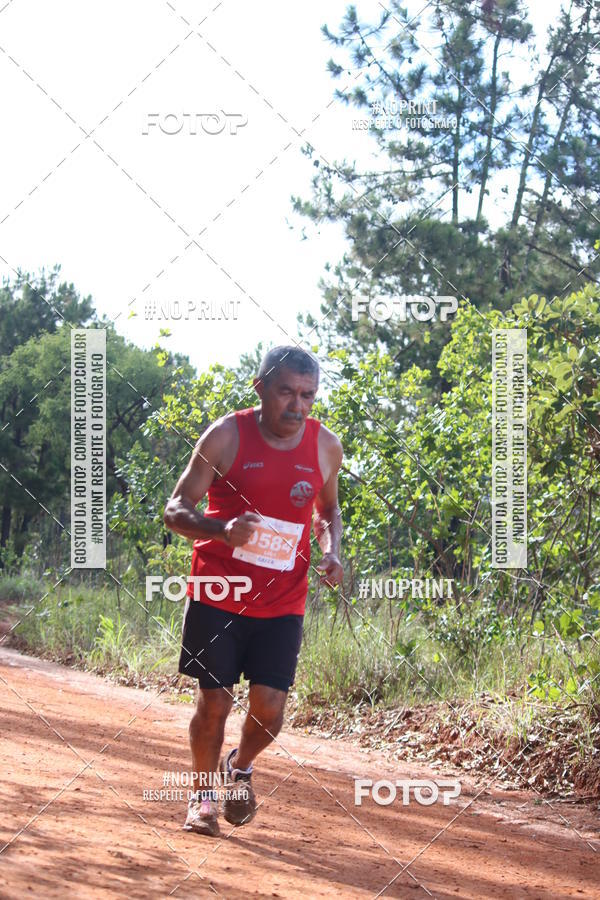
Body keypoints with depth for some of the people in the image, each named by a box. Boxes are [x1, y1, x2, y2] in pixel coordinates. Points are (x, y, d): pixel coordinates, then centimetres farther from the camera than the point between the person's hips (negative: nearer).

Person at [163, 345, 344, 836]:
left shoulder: (326, 447, 1)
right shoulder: (227, 436, -9)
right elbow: (176, 510, -7)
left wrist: (331, 551, -2)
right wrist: (222, 530, -28)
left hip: (282, 603, 2)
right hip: (219, 594, -2)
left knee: (269, 708, -4)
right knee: (215, 702, -1)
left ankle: (241, 768, 29)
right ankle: (204, 792, 24)